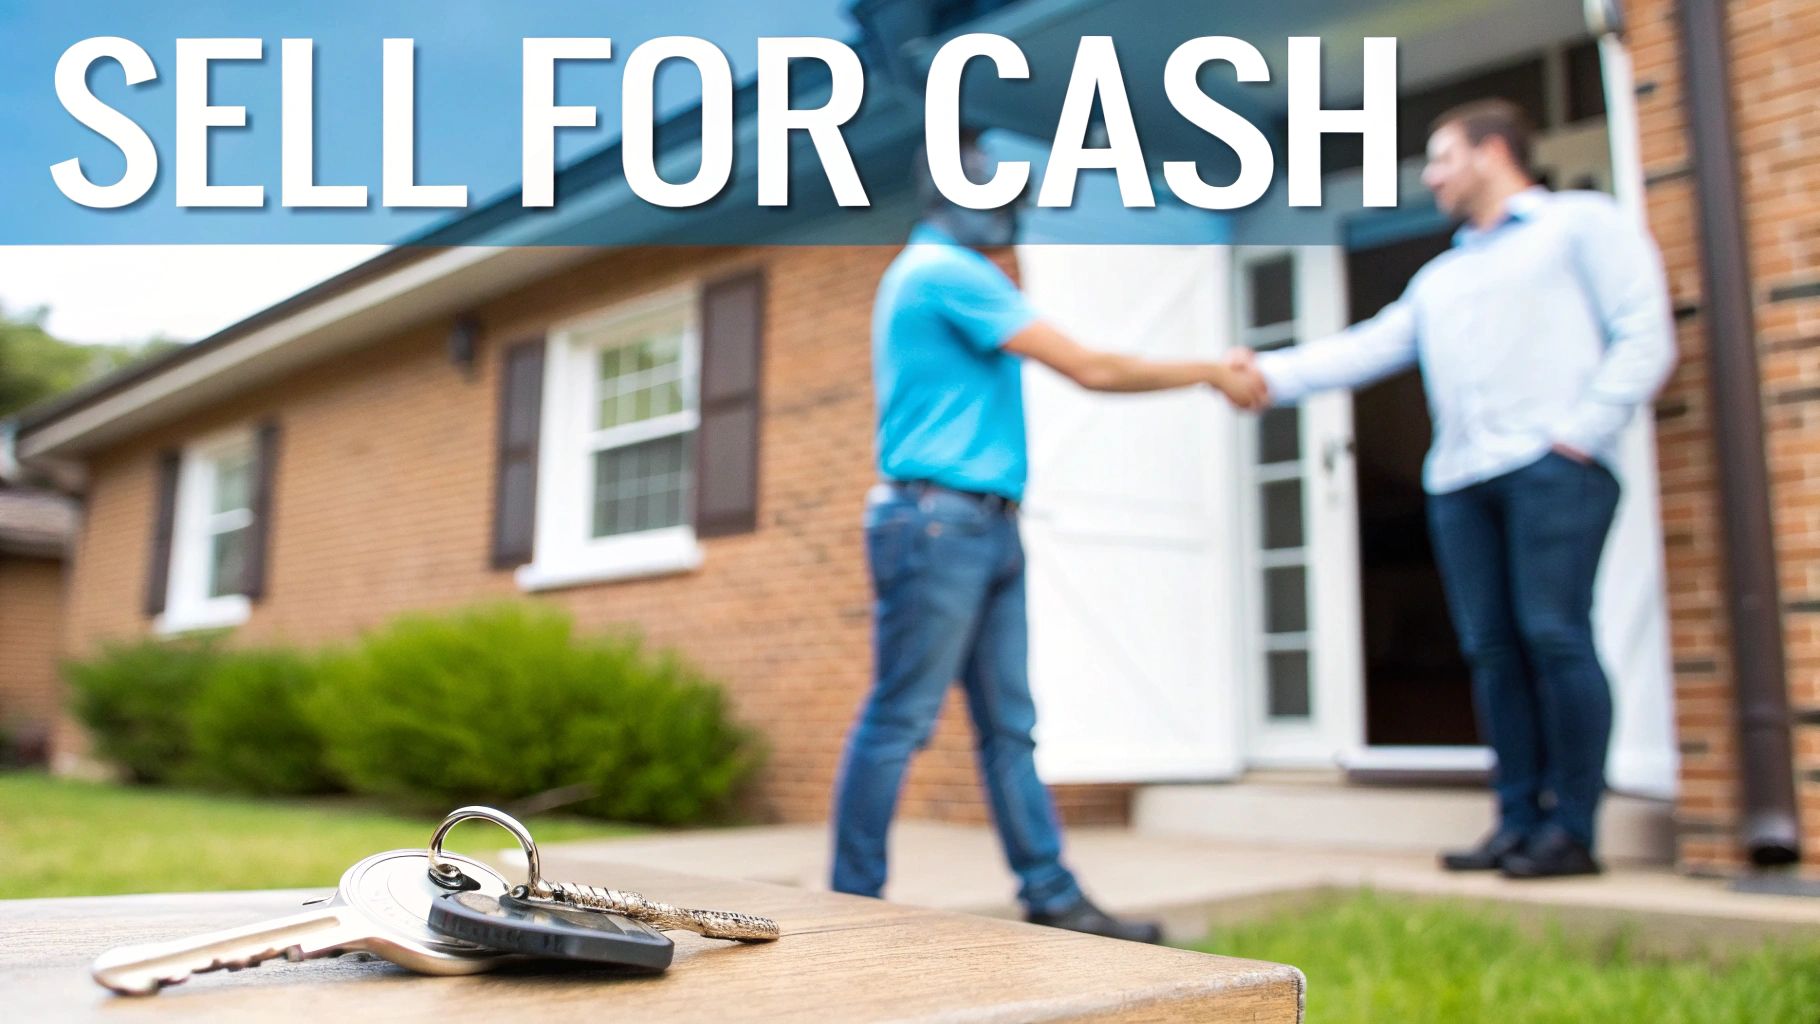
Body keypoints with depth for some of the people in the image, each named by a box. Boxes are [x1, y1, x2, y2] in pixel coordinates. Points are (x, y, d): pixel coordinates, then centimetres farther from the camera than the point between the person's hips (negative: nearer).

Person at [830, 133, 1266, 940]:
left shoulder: (935, 272, 22)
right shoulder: (948, 271, -11)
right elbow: (1090, 369, -12)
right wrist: (1210, 373, -2)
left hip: (984, 531, 10)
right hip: (938, 525, -10)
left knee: (1009, 726, 9)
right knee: (899, 721, -4)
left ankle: (1051, 895, 15)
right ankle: (853, 901, 6)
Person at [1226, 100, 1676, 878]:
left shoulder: (1581, 223, 10)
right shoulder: (1439, 278, 28)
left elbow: (1645, 333, 0)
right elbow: (1370, 347, 15)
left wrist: (1585, 429, -10)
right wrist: (1274, 375, 1)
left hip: (1552, 468, -6)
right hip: (1460, 479, 6)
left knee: (1553, 634, -11)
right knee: (1492, 649, 2)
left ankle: (1571, 830, -5)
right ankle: (1519, 822, 7)